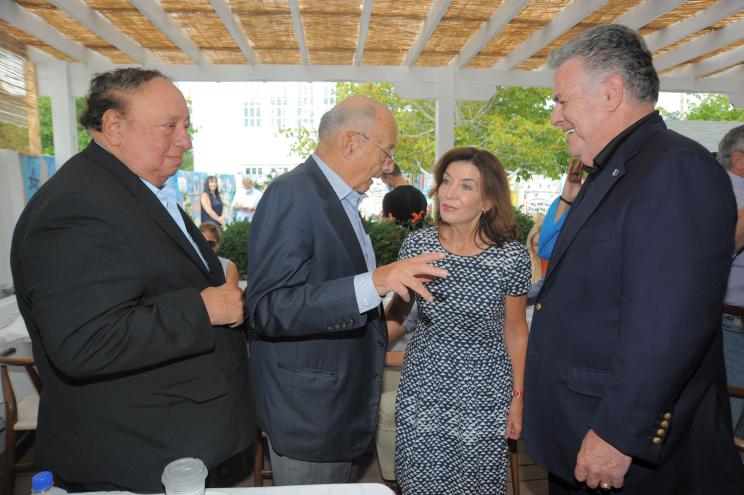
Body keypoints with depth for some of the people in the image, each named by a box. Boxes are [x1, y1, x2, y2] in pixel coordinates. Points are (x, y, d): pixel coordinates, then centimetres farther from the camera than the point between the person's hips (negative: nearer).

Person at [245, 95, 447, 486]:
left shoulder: (341, 200, 9)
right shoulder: (292, 194, -19)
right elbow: (268, 308, -28)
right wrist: (371, 284, -36)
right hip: (308, 415, -9)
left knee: (343, 485, 23)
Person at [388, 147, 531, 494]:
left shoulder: (512, 256, -13)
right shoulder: (416, 245, -9)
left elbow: (515, 331, -2)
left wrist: (518, 397, 3)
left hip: (484, 391, -1)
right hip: (422, 387, 2)